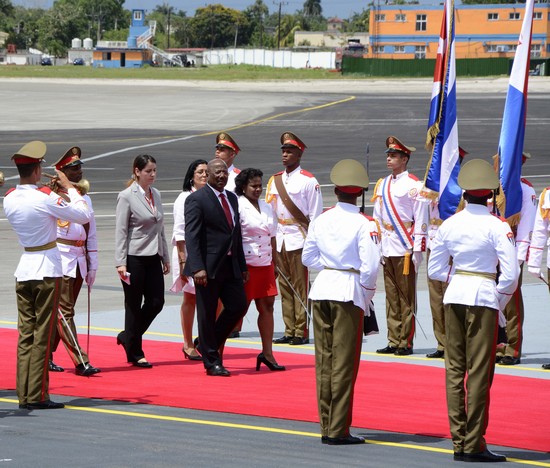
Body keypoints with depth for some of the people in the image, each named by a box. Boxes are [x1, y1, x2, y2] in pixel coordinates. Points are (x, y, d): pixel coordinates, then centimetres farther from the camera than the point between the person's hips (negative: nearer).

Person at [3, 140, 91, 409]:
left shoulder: (9, 199, 2)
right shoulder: (44, 198, -16)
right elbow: (83, 216, -8)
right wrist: (69, 188, 4)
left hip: (23, 271, 6)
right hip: (47, 270, -6)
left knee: (25, 334, 8)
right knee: (42, 335, -2)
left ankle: (23, 395, 8)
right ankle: (37, 396, -2)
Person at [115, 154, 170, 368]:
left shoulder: (156, 195, 11)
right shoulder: (126, 196, -9)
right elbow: (120, 231, -11)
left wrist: (165, 257, 16)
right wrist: (120, 263, -16)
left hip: (153, 257, 7)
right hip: (134, 257, -7)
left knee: (156, 302, 3)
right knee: (134, 305, 1)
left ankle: (128, 337, 23)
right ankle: (135, 354, 9)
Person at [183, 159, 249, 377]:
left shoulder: (232, 198, 15)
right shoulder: (196, 199, -9)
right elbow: (192, 236, -15)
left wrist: (242, 266, 16)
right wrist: (197, 268, -24)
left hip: (231, 266, 7)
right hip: (208, 267, -7)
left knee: (238, 306, 4)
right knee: (207, 315, 1)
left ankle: (206, 343, 24)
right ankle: (212, 362, 10)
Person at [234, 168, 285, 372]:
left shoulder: (267, 208, 13)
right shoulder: (237, 207, -8)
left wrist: (274, 263, 16)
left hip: (265, 264, 7)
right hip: (245, 265, -7)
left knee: (267, 306, 5)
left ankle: (267, 353, 9)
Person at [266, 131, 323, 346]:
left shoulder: (308, 181, -4)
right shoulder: (274, 181, 13)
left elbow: (315, 215, -5)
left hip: (299, 241, -6)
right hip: (279, 241, 6)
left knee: (301, 287, -5)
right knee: (285, 287, 7)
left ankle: (302, 332, -4)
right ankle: (289, 331, 11)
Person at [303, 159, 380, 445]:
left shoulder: (321, 221, 5)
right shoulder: (362, 224, -11)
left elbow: (308, 257, 12)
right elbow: (370, 264, -15)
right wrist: (368, 290, 1)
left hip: (322, 288, 5)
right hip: (349, 292, -5)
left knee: (324, 360, 10)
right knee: (344, 362, -1)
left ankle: (326, 428, 14)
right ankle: (338, 430, 0)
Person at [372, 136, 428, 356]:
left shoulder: (413, 185, -6)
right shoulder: (382, 185, 14)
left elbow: (421, 220, -8)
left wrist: (418, 251, -12)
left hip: (405, 250, -6)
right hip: (387, 250, 6)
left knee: (407, 298, -2)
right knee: (391, 298, 8)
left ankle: (406, 343, 2)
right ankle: (394, 342, 13)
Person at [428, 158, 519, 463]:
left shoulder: (449, 225, 3)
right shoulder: (497, 227, -11)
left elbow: (435, 270, 9)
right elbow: (511, 274, -14)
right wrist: (500, 302, 1)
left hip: (454, 296, 5)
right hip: (484, 299, -5)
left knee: (455, 369, 10)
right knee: (480, 372, 0)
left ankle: (459, 442, 12)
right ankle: (474, 445, 2)